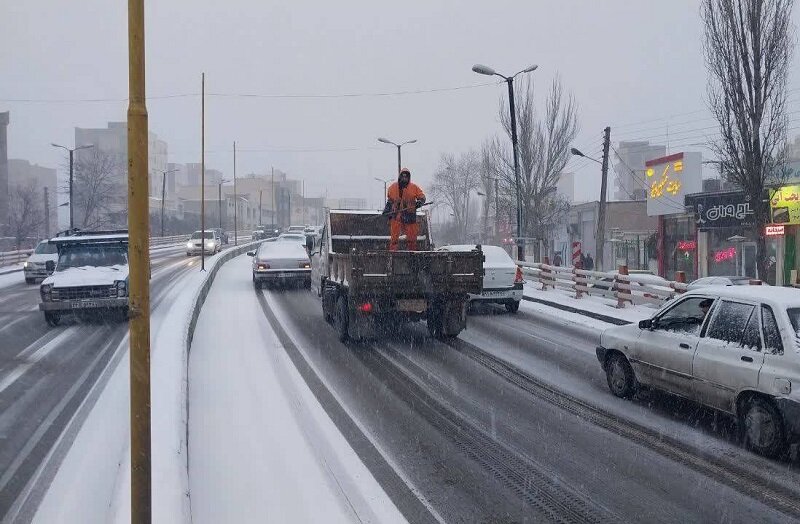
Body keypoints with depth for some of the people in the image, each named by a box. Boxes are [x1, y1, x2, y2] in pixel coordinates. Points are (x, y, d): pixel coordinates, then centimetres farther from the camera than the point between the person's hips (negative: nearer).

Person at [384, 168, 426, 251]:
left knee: (411, 235, 3)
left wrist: (419, 202, -14)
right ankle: (392, 250, -2)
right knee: (394, 235, -4)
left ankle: (412, 250, 13)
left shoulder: (414, 187, 2)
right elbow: (390, 200, 22)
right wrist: (387, 209, 14)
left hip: (409, 215, -1)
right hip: (396, 215, 1)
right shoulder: (393, 187, 9)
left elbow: (422, 197, 6)